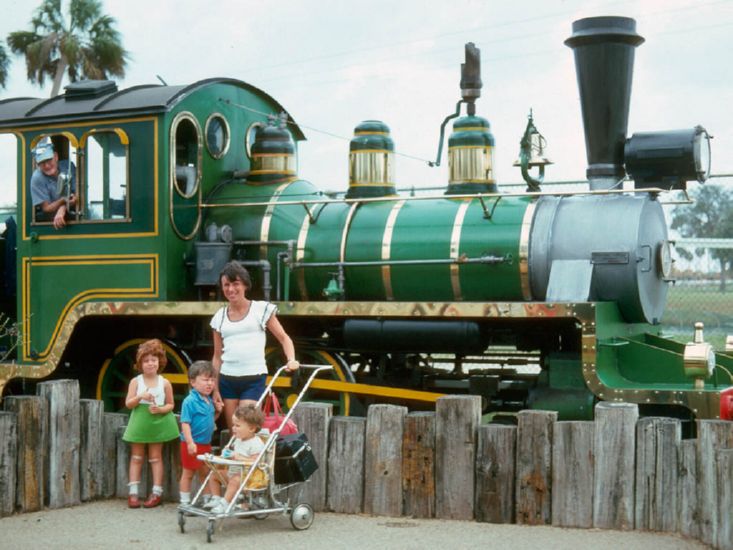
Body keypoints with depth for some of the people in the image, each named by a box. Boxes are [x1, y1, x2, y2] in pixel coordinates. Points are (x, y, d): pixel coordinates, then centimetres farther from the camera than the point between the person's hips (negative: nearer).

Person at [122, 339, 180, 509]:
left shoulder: (164, 383, -2)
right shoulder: (136, 381, -3)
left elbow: (170, 405, 3)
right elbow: (128, 403, -5)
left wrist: (160, 409, -17)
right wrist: (140, 397, -22)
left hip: (157, 422, 0)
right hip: (139, 422, 1)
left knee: (155, 457, 5)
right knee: (136, 457, 5)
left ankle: (157, 492, 9)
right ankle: (133, 492, 9)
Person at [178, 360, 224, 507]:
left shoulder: (209, 401, 8)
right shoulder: (190, 401, -17)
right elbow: (185, 423, -21)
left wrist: (217, 411, 2)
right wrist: (190, 442, -28)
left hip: (205, 444, 7)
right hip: (193, 444, -7)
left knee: (205, 473, 15)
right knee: (188, 473, 5)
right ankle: (185, 503, 15)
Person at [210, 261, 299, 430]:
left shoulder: (261, 309, 0)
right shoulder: (219, 317, 9)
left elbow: (284, 338, 3)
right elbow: (217, 356, 12)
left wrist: (291, 360, -16)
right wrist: (215, 389, 7)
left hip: (254, 379, -4)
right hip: (227, 380, 4)